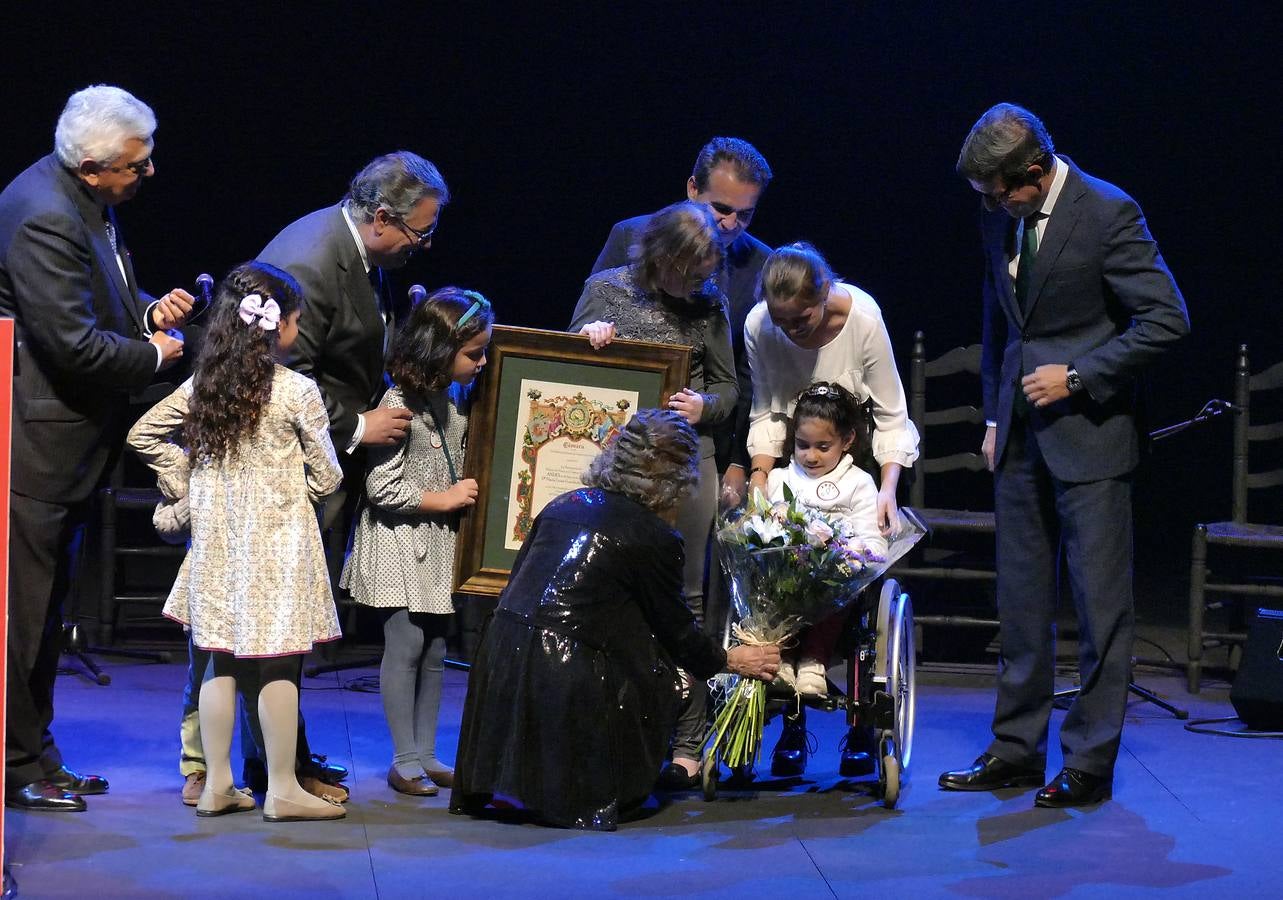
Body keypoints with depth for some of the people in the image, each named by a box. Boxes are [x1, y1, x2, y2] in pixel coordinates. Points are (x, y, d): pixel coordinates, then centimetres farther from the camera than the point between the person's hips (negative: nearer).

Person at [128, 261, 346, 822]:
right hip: (277, 543, -5)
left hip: (217, 538, 5)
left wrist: (184, 483, 15)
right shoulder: (297, 391, -11)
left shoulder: (201, 385, 4)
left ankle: (217, 785, 14)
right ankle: (283, 789, 5)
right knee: (278, 664, 0)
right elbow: (326, 477, -5)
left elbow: (143, 435, 13)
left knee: (222, 661, 10)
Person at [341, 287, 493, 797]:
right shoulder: (400, 404, -17)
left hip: (440, 543, 7)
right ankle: (405, 760, 4)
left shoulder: (455, 397, 7)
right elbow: (381, 487, -18)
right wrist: (443, 499, -14)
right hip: (401, 543, -7)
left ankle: (426, 753, 17)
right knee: (405, 647, -4)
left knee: (435, 650, 9)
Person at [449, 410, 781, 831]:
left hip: (501, 650, 6)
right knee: (656, 670, 15)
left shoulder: (565, 504, 14)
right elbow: (678, 633, 8)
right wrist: (731, 660, 27)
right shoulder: (656, 539, -3)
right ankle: (595, 796, 13)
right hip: (566, 678, -6)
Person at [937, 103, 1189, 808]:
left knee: (1099, 603, -1)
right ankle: (1016, 750, 20)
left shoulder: (1107, 214, -13)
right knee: (1021, 599, 11)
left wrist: (1078, 377, -15)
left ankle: (1090, 763, 7)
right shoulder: (999, 218, 7)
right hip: (1021, 433, 7)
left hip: (1088, 432, -6)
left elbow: (1167, 318, -13)